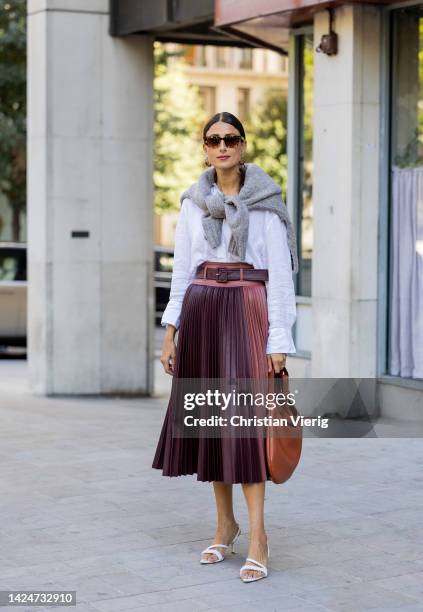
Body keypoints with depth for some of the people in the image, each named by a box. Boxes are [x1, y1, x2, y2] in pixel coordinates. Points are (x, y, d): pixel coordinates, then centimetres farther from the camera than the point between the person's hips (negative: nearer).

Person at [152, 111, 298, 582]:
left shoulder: (266, 202, -2)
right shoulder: (192, 203, 11)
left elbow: (280, 274, -5)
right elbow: (182, 270, 13)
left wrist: (279, 339, -12)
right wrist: (170, 332, 8)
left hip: (246, 310, -5)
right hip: (200, 311, 5)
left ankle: (257, 535, -11)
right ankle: (225, 524, 20)